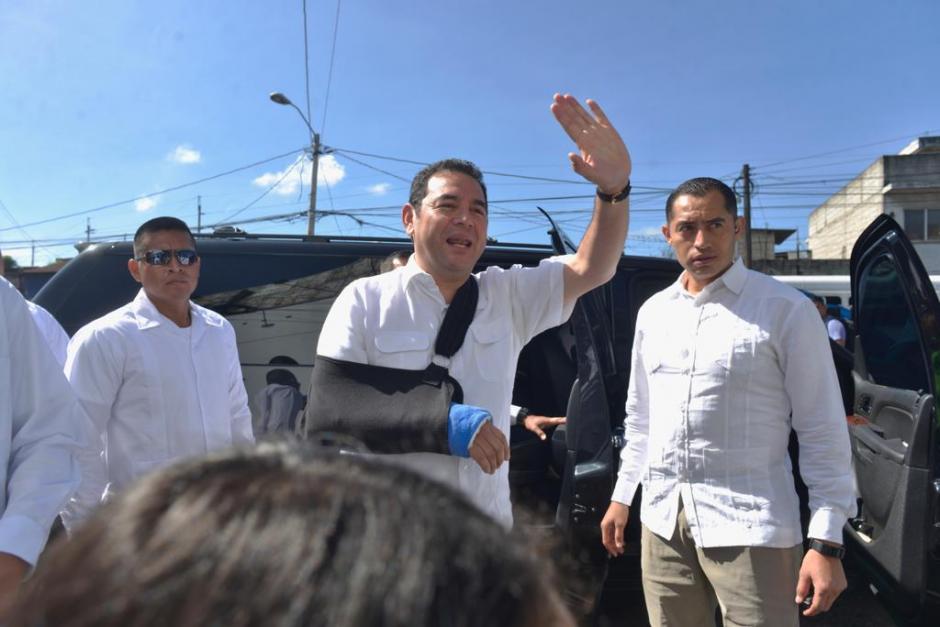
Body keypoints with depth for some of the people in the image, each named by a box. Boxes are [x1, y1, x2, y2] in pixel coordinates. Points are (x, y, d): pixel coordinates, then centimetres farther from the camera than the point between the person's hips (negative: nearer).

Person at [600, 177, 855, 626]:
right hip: (662, 520, 5)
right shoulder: (653, 312, 7)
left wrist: (827, 542, -10)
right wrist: (623, 495, 16)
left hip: (749, 525, -4)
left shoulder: (786, 310, -8)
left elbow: (823, 431, -7)